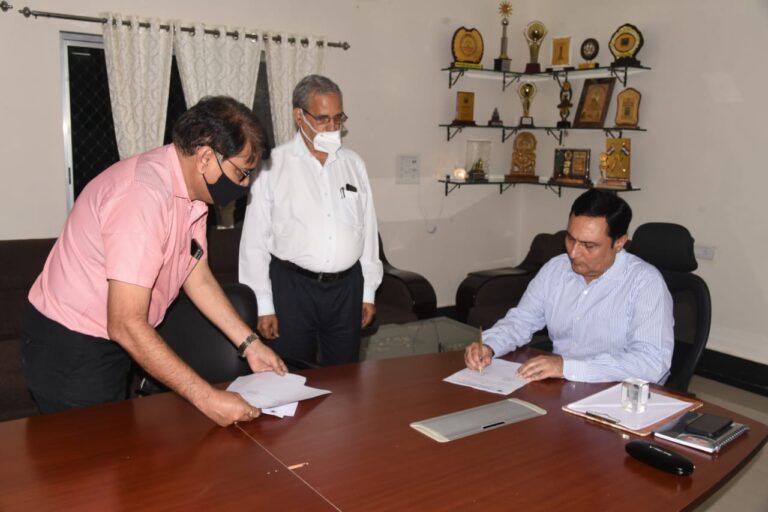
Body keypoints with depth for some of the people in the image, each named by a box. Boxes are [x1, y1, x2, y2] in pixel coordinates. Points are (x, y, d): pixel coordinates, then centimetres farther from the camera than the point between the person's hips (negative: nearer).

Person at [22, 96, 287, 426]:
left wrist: (250, 343, 0)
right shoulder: (144, 195, -30)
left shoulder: (191, 189, -2)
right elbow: (126, 326, -33)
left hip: (114, 344, 8)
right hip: (69, 349, -8)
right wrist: (206, 397, -31)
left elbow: (199, 278, 7)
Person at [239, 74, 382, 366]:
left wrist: (369, 292, 10)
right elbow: (255, 241, -5)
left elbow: (368, 230, 11)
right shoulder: (272, 166, -6)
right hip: (292, 287, -3)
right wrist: (263, 305, -5)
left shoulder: (353, 164, 8)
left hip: (347, 287, 4)